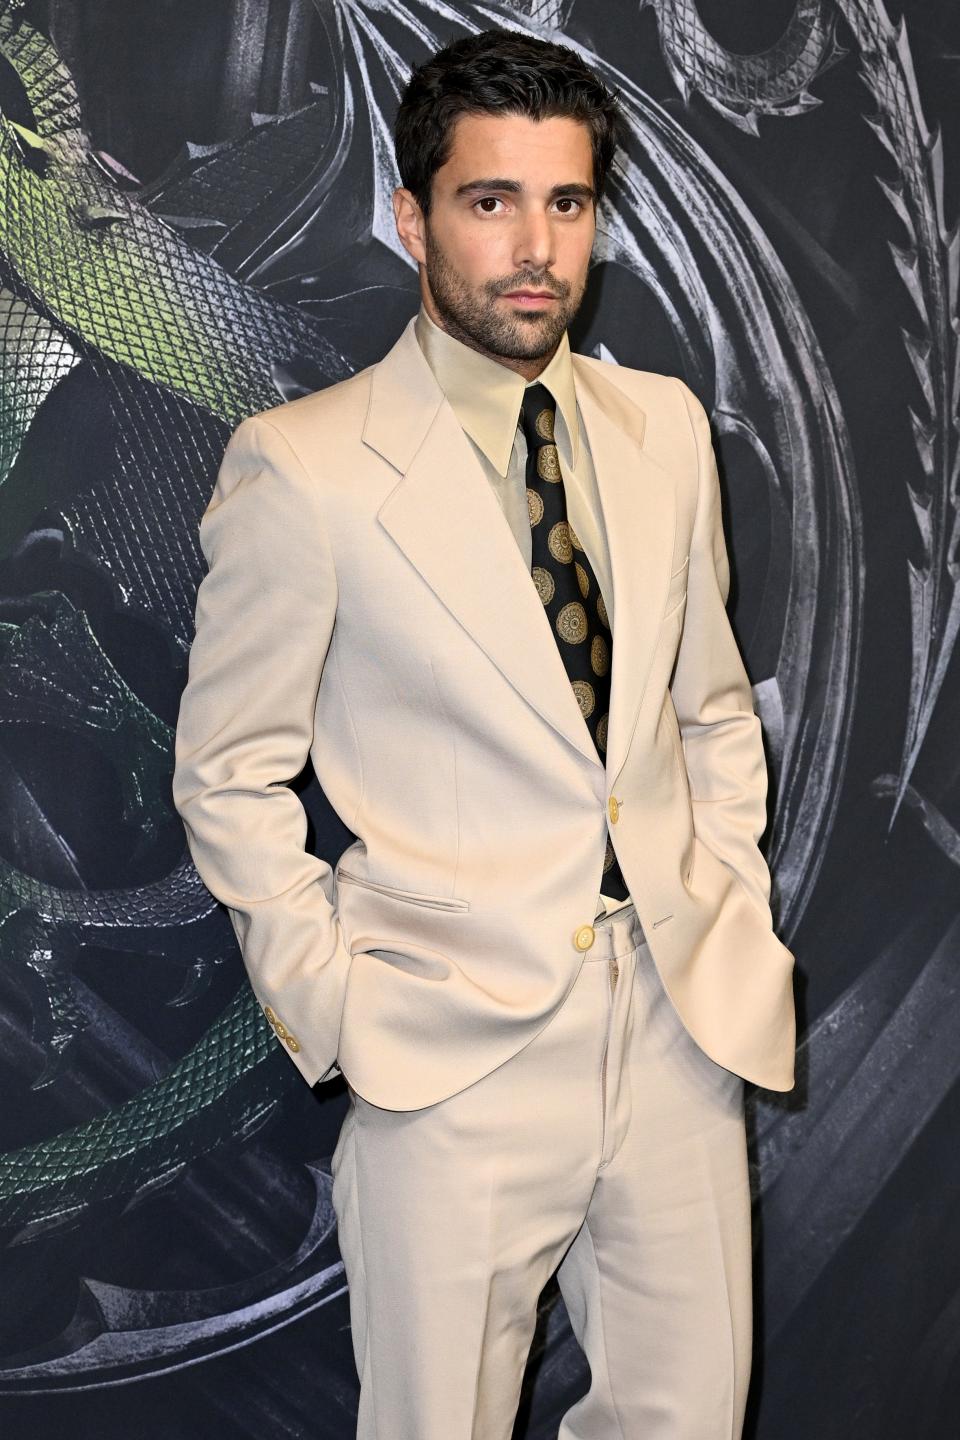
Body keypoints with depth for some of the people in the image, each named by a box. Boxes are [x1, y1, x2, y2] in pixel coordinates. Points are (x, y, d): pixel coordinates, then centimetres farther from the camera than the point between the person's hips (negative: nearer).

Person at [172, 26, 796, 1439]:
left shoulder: (664, 425, 6)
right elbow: (229, 769, -2)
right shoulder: (302, 468, -10)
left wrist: (739, 915, 8)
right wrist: (330, 1003, -6)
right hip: (457, 1055, -4)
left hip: (685, 1015, 5)